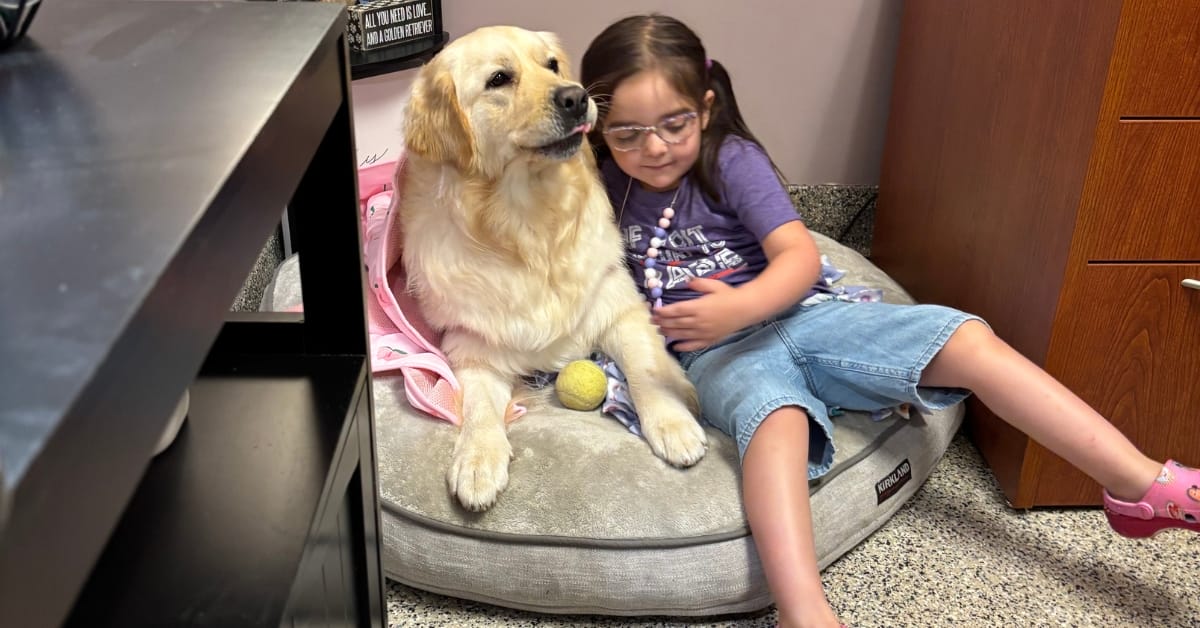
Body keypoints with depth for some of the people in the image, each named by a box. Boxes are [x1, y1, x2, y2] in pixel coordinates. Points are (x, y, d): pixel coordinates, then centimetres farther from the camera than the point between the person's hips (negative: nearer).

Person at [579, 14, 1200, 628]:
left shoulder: (732, 160, -3)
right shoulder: (604, 183, 4)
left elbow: (800, 256, -12)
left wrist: (739, 306, -32)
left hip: (792, 315, 1)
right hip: (716, 352, -1)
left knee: (967, 343, -15)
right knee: (776, 413, -39)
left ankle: (1142, 486, -10)